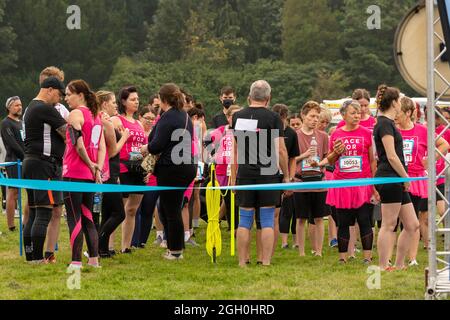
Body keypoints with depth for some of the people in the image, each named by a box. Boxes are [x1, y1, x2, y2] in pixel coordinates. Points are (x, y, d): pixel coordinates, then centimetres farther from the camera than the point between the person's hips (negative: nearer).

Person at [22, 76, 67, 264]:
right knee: (44, 214, -11)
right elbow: (68, 134, -12)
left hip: (30, 162, 10)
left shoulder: (30, 109, 20)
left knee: (34, 214, 11)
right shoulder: (45, 109, -12)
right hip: (44, 163, -10)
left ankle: (30, 256, 12)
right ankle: (38, 259, -14)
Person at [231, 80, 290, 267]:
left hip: (244, 174, 3)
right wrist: (286, 176, 3)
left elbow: (235, 151, 11)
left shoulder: (238, 117, 6)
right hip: (268, 174, -3)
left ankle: (242, 262, 7)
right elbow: (281, 150, -6)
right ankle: (266, 262, -2)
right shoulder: (273, 118, -4)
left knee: (244, 220, 7)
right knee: (267, 221, 1)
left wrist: (233, 177, 16)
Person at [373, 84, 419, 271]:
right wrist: (406, 177, -11)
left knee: (412, 225, 9)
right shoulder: (385, 124, -12)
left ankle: (399, 264, 14)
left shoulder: (387, 123, 19)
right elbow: (392, 156, -18)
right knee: (389, 225, -6)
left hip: (396, 181, 10)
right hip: (389, 179, -10)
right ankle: (383, 267, -3)